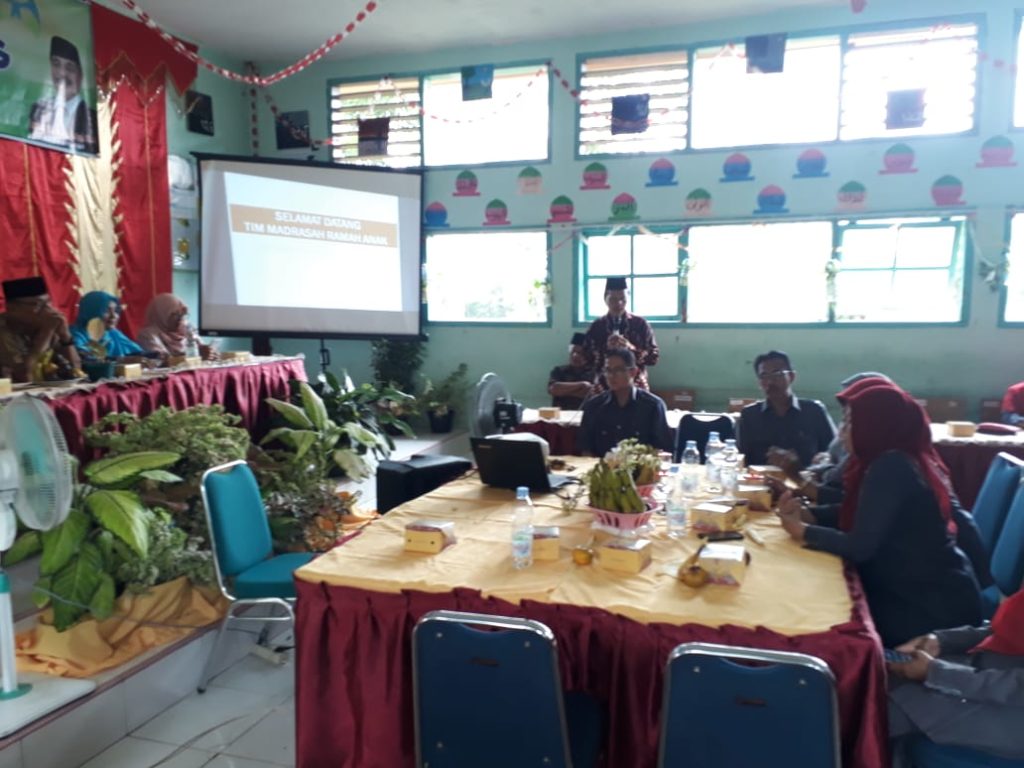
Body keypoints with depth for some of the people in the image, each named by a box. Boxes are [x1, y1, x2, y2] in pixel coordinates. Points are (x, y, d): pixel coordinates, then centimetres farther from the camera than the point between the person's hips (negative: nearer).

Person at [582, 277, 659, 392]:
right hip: (604, 387, 0)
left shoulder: (640, 324, 2)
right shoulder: (596, 326, 4)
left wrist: (631, 348, -17)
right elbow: (586, 358, 1)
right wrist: (605, 348, -16)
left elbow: (653, 356, -1)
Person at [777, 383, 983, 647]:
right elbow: (853, 513, 14)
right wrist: (805, 513, 0)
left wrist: (802, 531, -12)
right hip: (920, 593, 8)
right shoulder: (899, 461, 6)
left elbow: (860, 546, -26)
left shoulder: (891, 467, -24)